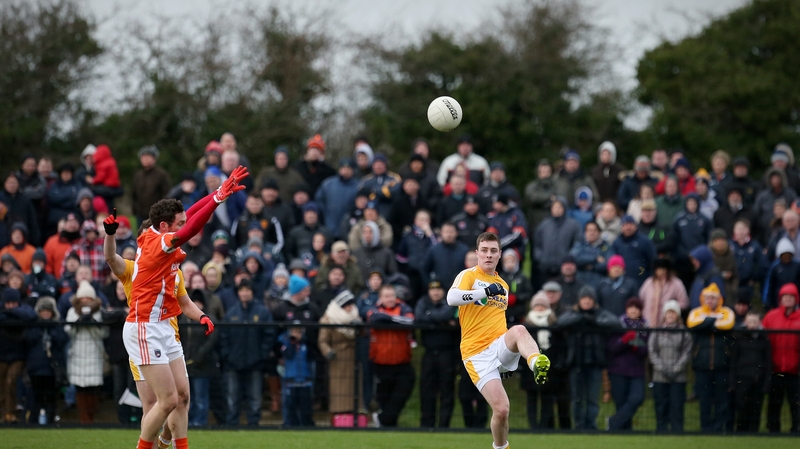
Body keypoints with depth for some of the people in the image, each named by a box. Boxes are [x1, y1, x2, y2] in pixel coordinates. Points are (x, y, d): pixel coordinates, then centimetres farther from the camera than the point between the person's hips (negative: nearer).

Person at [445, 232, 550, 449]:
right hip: (477, 354, -4)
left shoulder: (503, 285, 19)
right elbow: (452, 298, -21)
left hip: (500, 347, 4)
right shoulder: (468, 275, 0)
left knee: (519, 330, -32)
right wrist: (486, 291, -27)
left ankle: (537, 364, -61)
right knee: (501, 410, -14)